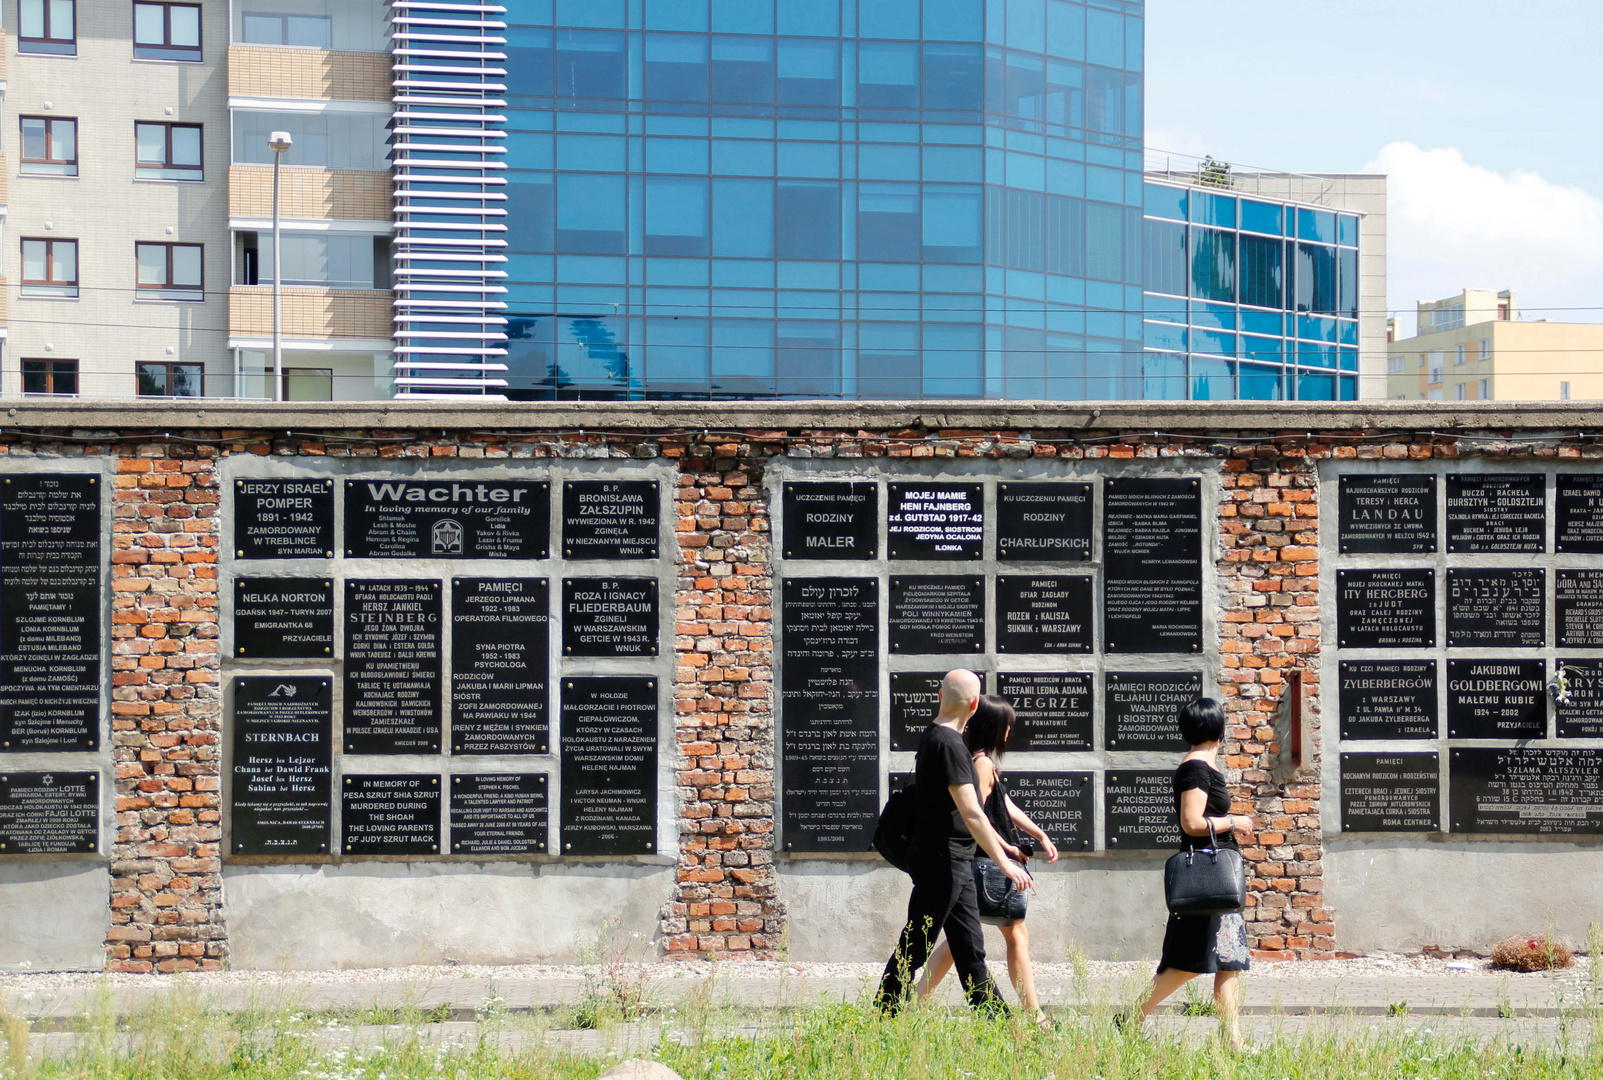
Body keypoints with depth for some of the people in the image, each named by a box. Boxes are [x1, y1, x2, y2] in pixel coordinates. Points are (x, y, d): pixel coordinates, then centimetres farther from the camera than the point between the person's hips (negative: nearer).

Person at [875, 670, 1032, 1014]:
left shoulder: (933, 737, 14)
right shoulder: (948, 744, -18)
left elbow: (968, 809, 24)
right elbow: (971, 814, -22)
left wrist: (1000, 844, 29)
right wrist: (1003, 862, -20)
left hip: (955, 863, 10)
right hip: (942, 861, -10)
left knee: (971, 950, 11)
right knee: (914, 950, -4)